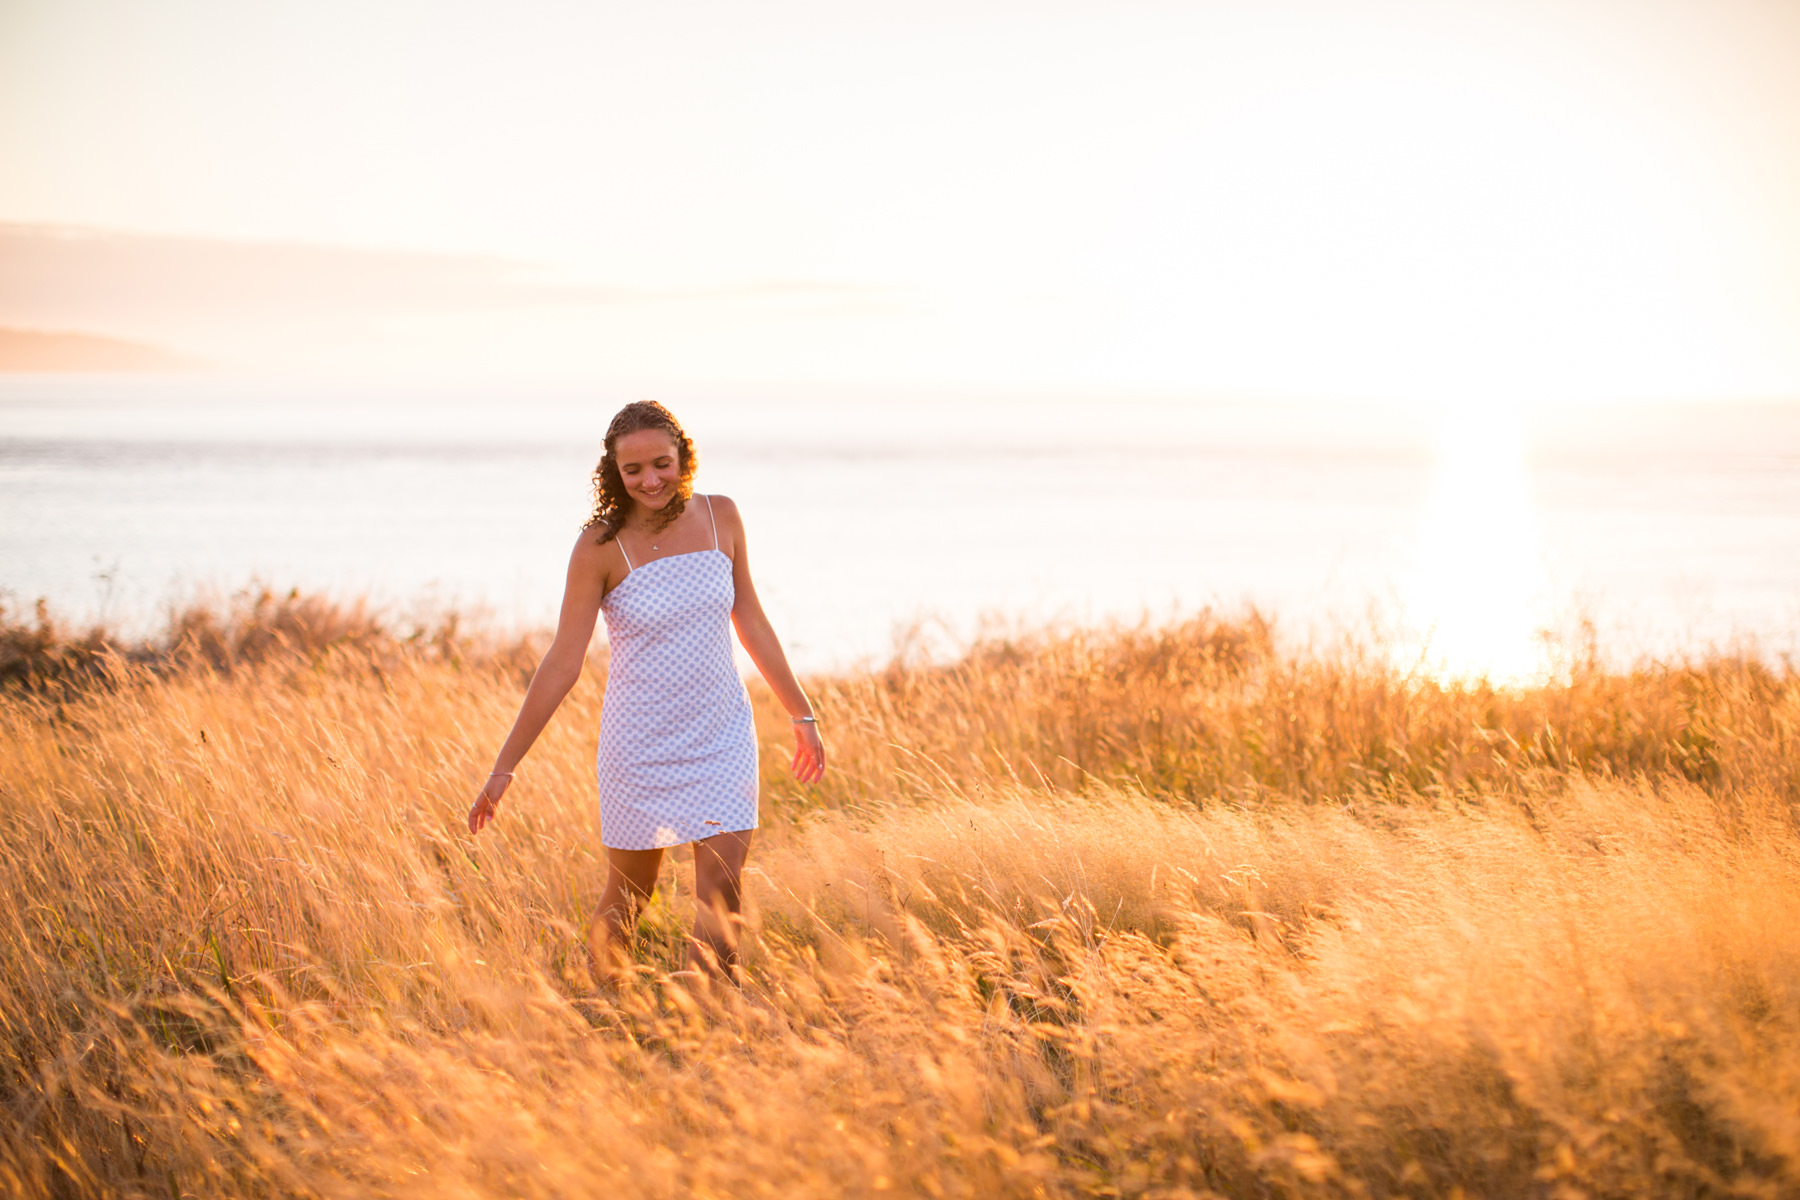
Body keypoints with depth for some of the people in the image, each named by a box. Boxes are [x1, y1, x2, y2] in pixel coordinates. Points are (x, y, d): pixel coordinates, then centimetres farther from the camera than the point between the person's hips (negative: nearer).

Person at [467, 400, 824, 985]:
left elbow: (751, 622, 12)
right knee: (627, 898, 10)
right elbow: (563, 662, -8)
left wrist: (802, 716, 16)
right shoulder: (601, 546, -11)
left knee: (721, 897, -9)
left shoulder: (719, 518, 0)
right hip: (641, 748, -2)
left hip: (722, 739, 2)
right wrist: (503, 767, -9)